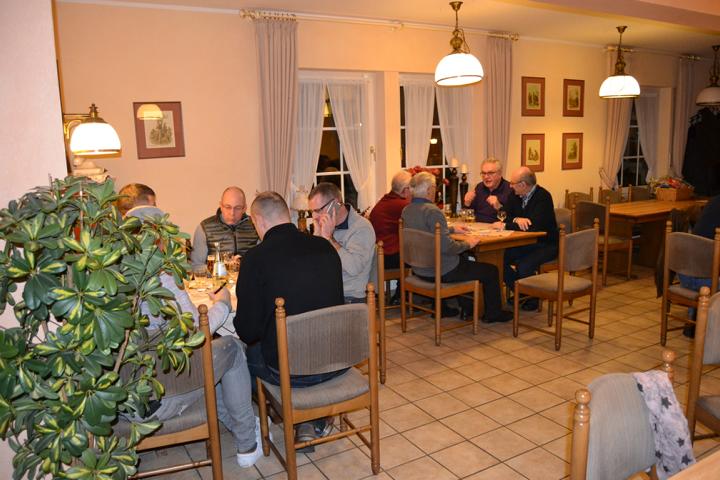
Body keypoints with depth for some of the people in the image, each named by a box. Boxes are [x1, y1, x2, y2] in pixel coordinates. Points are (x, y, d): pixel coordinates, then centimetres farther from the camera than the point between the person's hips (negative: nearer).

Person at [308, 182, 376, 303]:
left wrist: (329, 238, -17)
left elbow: (353, 268, -25)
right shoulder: (323, 224, 10)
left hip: (349, 298, -6)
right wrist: (318, 234, -6)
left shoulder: (362, 227, -11)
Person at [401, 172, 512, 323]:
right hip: (440, 272, -9)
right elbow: (446, 246, -29)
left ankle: (466, 307, 37)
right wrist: (467, 244, -11)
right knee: (491, 270, 7)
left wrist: (452, 229, 24)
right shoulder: (432, 211, -24)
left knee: (462, 259, 35)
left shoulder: (407, 210, 3)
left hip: (420, 269, 9)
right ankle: (492, 313, 26)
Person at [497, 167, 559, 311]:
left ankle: (533, 297, 0)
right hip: (526, 243, 7)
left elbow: (534, 227, -30)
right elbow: (508, 217, 5)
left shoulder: (543, 197, -20)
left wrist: (505, 226, -23)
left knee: (523, 266, -31)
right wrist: (517, 220, -20)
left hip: (545, 245, -7)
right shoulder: (516, 196, 3)